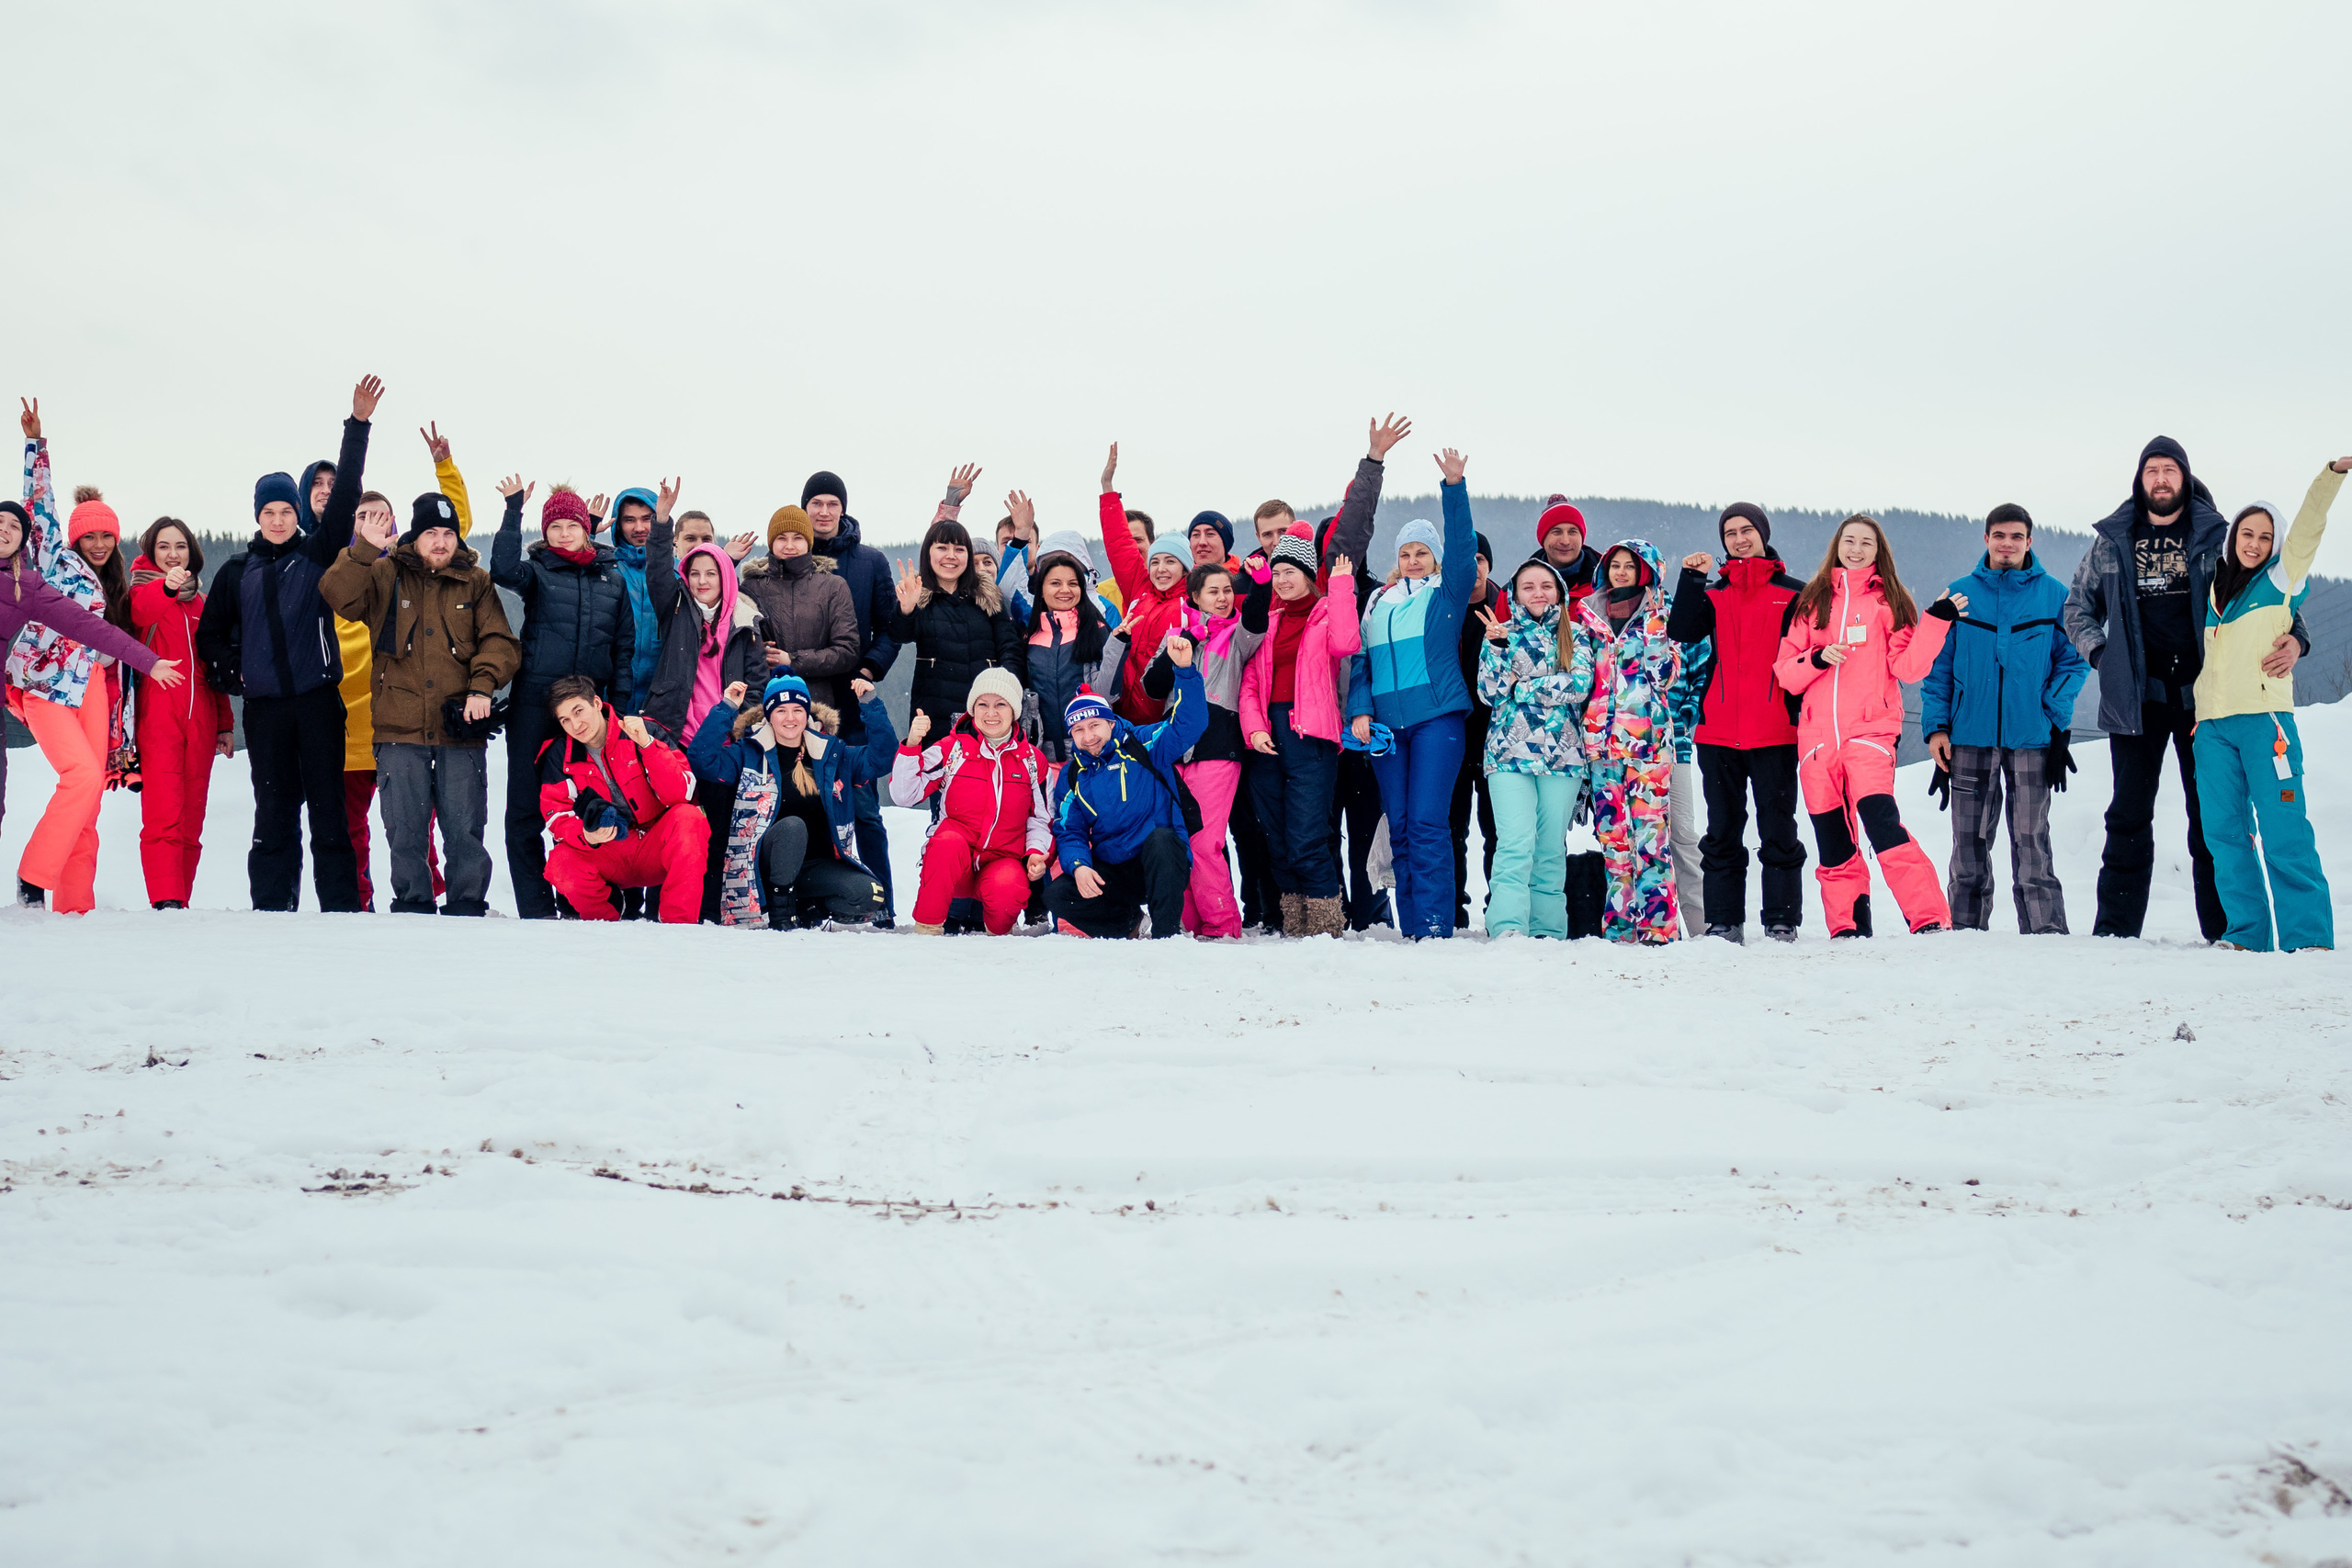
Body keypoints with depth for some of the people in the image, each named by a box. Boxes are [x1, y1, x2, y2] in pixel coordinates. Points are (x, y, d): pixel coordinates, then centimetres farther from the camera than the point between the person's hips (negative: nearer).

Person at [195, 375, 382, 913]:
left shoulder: (318, 553, 6)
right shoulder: (236, 571, 12)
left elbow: (345, 494, -3)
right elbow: (211, 633, 21)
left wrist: (358, 426, -9)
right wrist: (231, 675, 6)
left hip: (319, 698, -2)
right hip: (265, 706, 2)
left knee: (328, 805, 0)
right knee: (274, 810, 5)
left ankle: (340, 907, 2)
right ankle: (273, 907, 10)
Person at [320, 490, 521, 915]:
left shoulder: (475, 583, 10)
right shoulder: (385, 575, 8)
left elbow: (500, 642, 5)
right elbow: (339, 597, -8)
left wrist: (482, 686, -11)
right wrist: (363, 551, -18)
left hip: (461, 726, 0)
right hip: (401, 727, 0)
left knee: (464, 827, 2)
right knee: (405, 829, 4)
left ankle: (467, 906, 13)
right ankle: (412, 904, 16)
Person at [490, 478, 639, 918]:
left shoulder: (613, 577, 11)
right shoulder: (537, 571, 4)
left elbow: (624, 644, 13)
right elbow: (503, 570, -19)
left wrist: (620, 700, 6)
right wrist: (513, 511, -22)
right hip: (533, 703, -2)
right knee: (526, 807, -2)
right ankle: (535, 907, 3)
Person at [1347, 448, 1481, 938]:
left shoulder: (1447, 594, 7)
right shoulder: (1377, 603, 18)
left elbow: (1462, 545, -7)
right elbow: (1360, 662, 15)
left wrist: (1454, 487, -15)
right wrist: (1360, 710, 0)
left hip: (1436, 718, -4)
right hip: (1385, 723, 4)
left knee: (1427, 823, -11)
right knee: (1399, 828, 4)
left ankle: (1434, 927, -11)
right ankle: (1410, 930, 9)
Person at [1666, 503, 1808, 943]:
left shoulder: (1793, 593, 7)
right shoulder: (1713, 596, 14)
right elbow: (1680, 634, -3)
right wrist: (1691, 579, -7)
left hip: (1774, 732, -3)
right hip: (1718, 732, 3)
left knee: (1778, 830, -1)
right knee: (1722, 831, 5)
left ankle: (1782, 921, 3)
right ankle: (1723, 922, 8)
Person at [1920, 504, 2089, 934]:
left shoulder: (2054, 596, 6)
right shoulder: (1960, 594, 9)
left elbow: (2073, 661, 6)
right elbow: (1938, 667, 8)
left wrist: (2056, 715, -8)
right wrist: (1936, 726, -1)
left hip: (2031, 738, -1)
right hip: (1970, 737, 1)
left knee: (2031, 843, -5)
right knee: (1969, 847, 4)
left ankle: (2046, 931, -1)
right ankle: (1965, 932, 10)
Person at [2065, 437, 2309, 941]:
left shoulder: (2217, 537, 4)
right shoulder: (2112, 541, 9)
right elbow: (2078, 606, 20)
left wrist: (2294, 637, -15)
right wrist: (2098, 652, 4)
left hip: (2203, 693, -1)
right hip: (2136, 696, 1)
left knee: (2212, 815, 2)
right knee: (2129, 817, 3)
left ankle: (2224, 932, 5)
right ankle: (2114, 930, 6)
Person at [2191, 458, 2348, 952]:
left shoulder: (2282, 580, 8)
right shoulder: (2213, 590, 19)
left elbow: (2309, 524, -5)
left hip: (2265, 716, -4)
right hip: (2213, 725, 4)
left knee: (2283, 833, -9)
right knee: (2226, 833, 2)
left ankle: (2308, 937, -6)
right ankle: (2246, 934, 8)